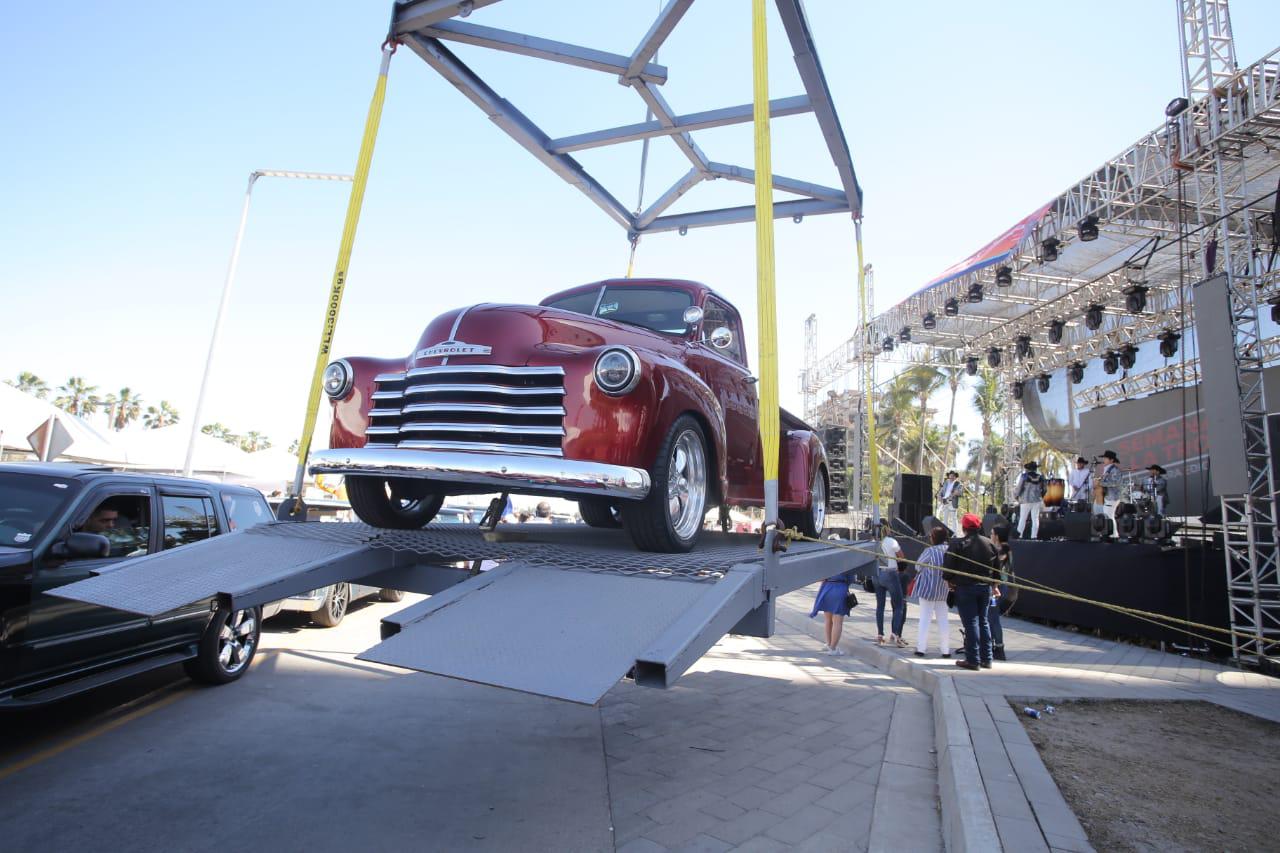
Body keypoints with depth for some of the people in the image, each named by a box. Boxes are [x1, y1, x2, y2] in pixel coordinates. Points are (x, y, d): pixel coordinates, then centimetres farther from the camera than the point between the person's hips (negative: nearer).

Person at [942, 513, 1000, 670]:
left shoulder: (958, 544, -13)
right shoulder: (989, 543, 3)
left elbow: (948, 567, -12)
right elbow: (997, 567, 9)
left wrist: (950, 580, 5)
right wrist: (991, 582, 19)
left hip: (965, 588, -5)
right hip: (985, 587, 5)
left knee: (971, 623, -1)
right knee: (983, 622, 14)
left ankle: (973, 660, 1)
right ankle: (986, 659, 19)